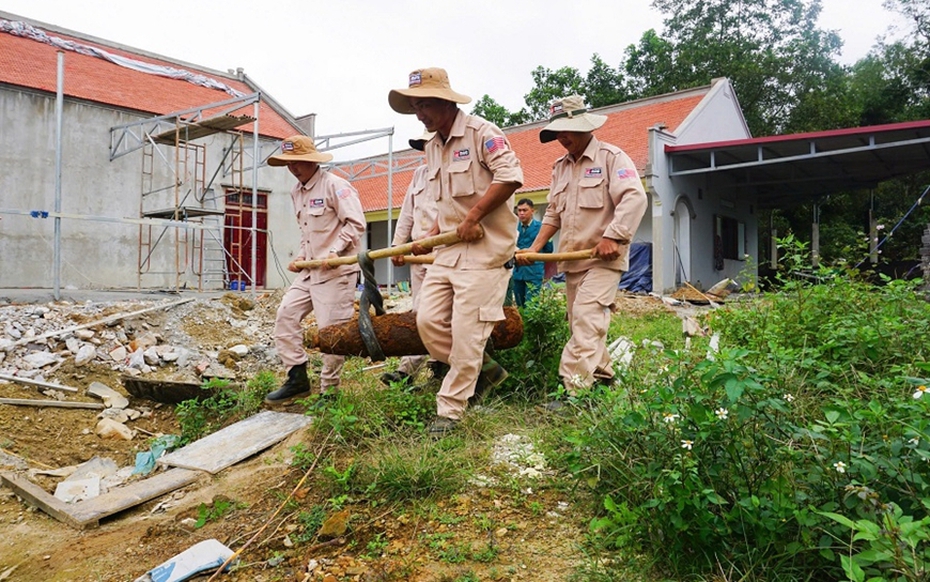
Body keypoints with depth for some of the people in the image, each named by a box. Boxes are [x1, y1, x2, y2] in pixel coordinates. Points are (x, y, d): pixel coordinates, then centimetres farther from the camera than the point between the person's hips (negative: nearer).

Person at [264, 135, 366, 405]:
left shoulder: (335, 185, -12)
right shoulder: (296, 191, 15)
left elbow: (356, 223, -17)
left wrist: (334, 252, -23)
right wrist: (301, 256, 12)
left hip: (336, 271, -9)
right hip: (309, 270, 9)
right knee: (285, 315, 3)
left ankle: (329, 390, 10)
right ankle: (297, 378, 12)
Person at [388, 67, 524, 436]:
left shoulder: (481, 132, -9)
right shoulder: (432, 148, 17)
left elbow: (510, 175, -21)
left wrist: (472, 217, -19)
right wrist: (430, 237, 12)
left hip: (484, 250, -8)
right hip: (448, 249, 9)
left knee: (466, 332, -6)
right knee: (428, 321, 2)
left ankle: (450, 411, 7)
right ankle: (484, 367, 23)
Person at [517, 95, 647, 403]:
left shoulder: (611, 157, -6)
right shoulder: (560, 166, 16)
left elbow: (634, 198, -18)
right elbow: (553, 213, 18)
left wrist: (613, 238, -26)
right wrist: (535, 247, 6)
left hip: (603, 259, -8)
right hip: (572, 259, 8)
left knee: (586, 319, -18)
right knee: (579, 323, 10)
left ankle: (575, 389, -19)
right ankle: (603, 378, 24)